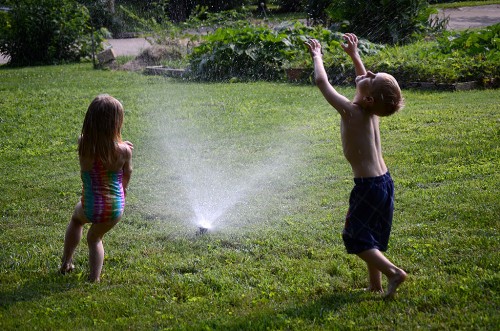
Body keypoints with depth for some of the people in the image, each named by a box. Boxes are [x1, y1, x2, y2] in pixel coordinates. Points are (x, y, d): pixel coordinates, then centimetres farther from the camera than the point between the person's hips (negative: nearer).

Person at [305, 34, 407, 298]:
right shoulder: (373, 110, 1)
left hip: (367, 186, -8)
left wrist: (317, 56, 4)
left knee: (356, 238, 2)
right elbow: (364, 78, 24)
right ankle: (376, 285, 23)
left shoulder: (350, 112, -19)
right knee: (370, 237, 18)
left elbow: (322, 81, -11)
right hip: (384, 181, 8)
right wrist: (354, 55, 28)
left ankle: (393, 271, -9)